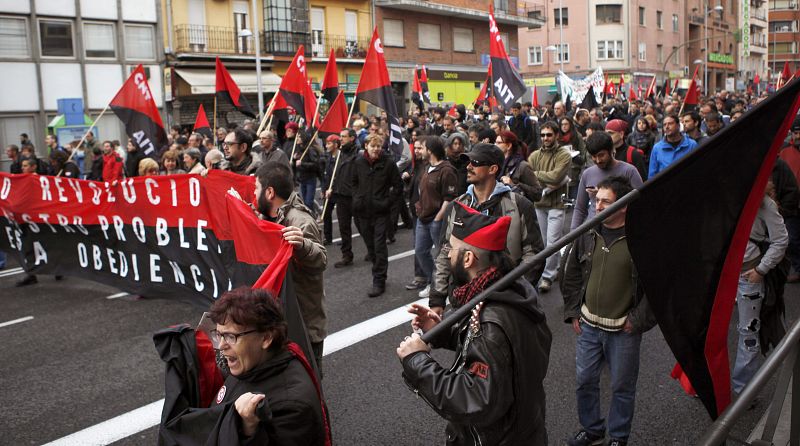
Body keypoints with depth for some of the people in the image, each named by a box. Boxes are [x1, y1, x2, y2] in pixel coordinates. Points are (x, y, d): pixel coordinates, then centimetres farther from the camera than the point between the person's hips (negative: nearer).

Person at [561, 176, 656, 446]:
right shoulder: (588, 235, 1)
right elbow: (571, 275, 12)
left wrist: (638, 320, -10)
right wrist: (573, 312, 8)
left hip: (623, 330, -4)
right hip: (588, 325, 4)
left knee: (622, 387, 12)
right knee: (584, 381, 14)